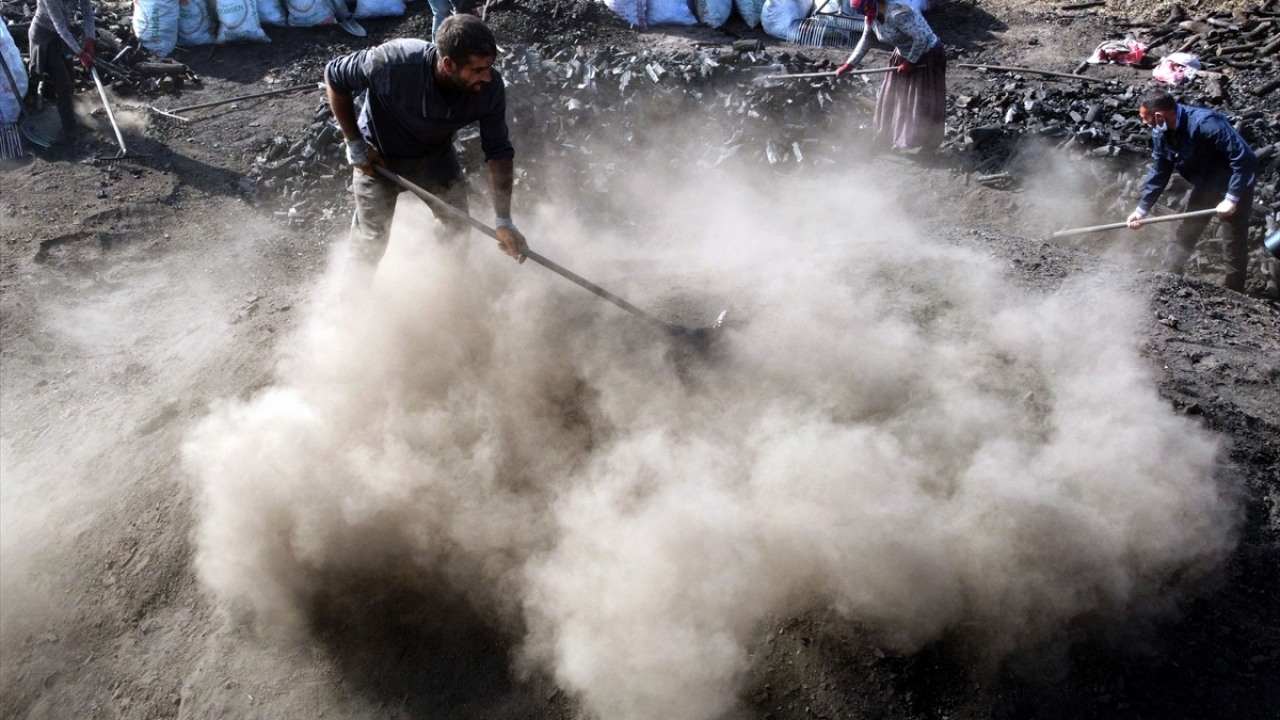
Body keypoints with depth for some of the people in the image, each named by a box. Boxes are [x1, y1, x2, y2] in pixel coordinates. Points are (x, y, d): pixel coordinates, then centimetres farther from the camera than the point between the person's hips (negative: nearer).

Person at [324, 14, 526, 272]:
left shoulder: (489, 88, -30)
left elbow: (498, 152, -19)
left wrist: (504, 221, -26)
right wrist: (355, 143, -17)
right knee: (371, 241, 5)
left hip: (435, 156, 3)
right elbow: (334, 76, -19)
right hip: (378, 156, -3)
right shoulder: (392, 63, -38)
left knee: (458, 230, 6)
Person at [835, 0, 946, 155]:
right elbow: (865, 42, 9)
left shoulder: (898, 14, -34)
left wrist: (910, 62, -22)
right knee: (895, 97, 14)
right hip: (904, 55, 9)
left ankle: (930, 145, 13)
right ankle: (901, 139, 29)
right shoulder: (871, 18, -7)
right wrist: (849, 65, 5)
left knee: (925, 103, -1)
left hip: (927, 55, -9)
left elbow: (921, 38, -32)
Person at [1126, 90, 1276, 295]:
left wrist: (1232, 198, -32)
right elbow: (1159, 173, 1)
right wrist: (1142, 209, -1)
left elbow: (1244, 157, -32)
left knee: (1236, 245, 4)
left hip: (1235, 188, -6)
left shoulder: (1205, 122, -35)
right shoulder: (1160, 134, -12)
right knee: (1183, 238, 10)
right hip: (1204, 188, 7)